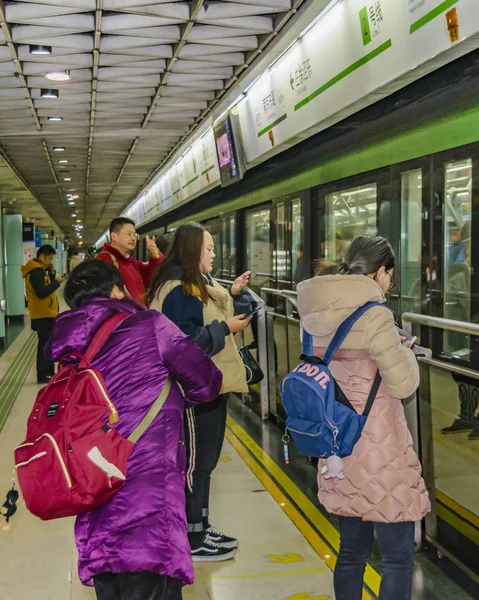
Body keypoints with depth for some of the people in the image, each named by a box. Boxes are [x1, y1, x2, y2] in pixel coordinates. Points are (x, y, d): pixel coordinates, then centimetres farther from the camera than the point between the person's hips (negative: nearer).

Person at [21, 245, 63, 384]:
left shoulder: (39, 270, 13)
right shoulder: (35, 272, -18)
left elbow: (46, 286, 16)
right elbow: (42, 292, -27)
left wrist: (51, 273, 4)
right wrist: (56, 282, -18)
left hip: (46, 313, 10)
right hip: (43, 314, -10)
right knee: (45, 344, -6)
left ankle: (48, 372, 23)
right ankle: (43, 375, -1)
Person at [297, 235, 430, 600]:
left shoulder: (319, 315, 5)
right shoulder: (374, 316, -18)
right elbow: (404, 385, -14)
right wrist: (405, 350, 4)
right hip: (378, 450, -7)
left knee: (352, 549, 18)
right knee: (398, 556, 5)